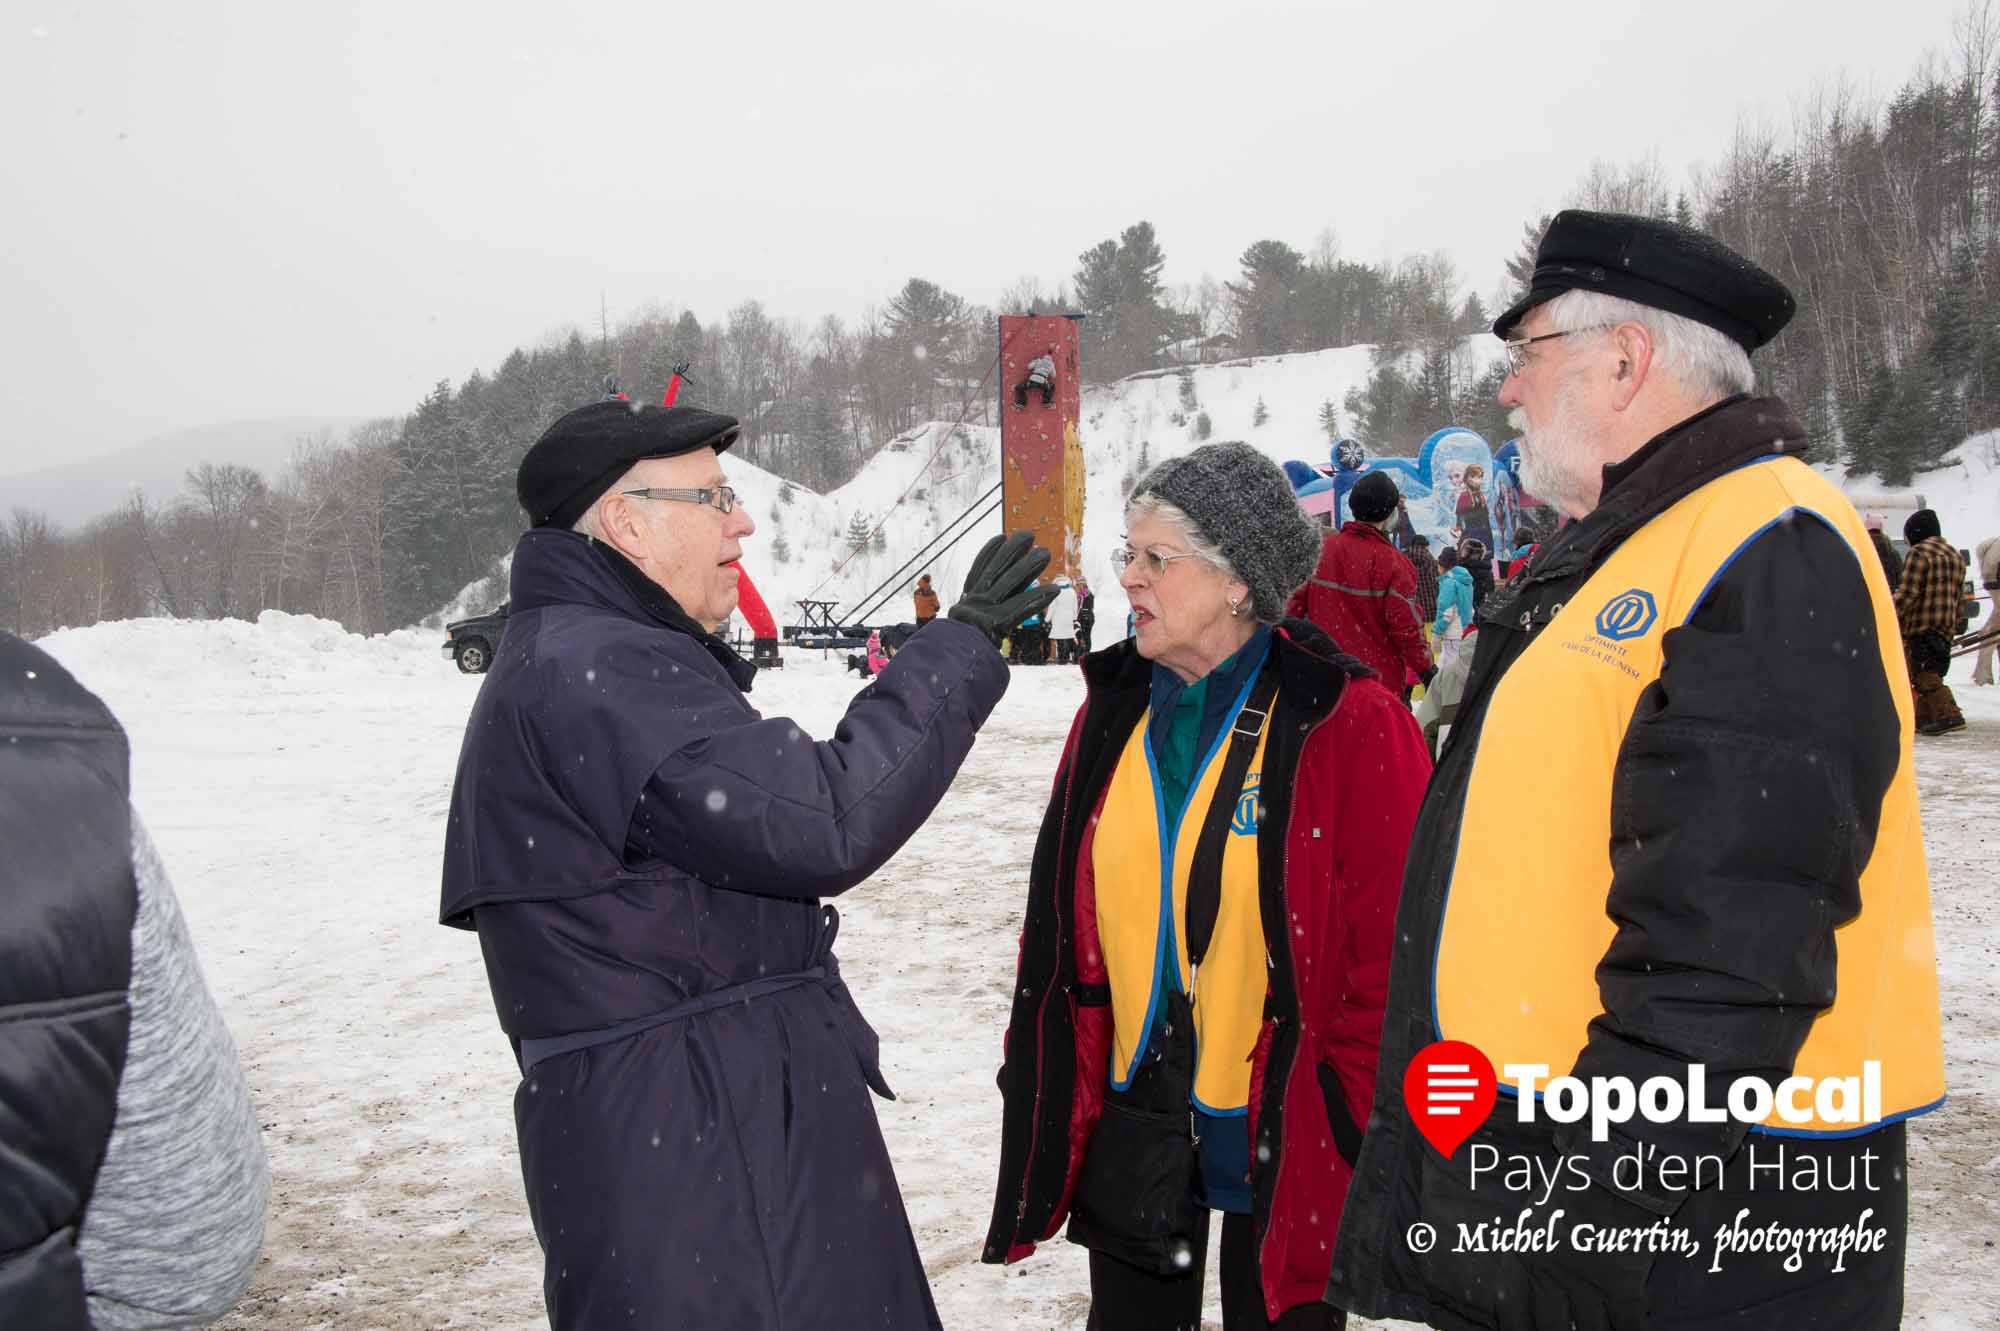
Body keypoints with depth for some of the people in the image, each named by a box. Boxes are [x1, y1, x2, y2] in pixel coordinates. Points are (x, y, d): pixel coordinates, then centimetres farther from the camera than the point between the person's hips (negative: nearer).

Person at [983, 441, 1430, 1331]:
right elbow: (1060, 929, 8)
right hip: (1131, 1120, 5)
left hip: (1283, 1136, -5)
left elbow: (1388, 960, -12)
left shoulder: (1349, 726, -14)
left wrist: (1355, 1123, -11)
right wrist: (1049, 1101, 8)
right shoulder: (1113, 714, 2)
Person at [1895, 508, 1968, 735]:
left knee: (1924, 674, -10)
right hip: (1947, 627, 9)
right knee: (1930, 673, 16)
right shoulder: (1956, 556, 18)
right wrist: (1956, 622, 27)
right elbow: (1959, 597, 22)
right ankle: (1924, 717, 18)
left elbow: (1907, 593, -16)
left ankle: (1948, 715, -19)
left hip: (1922, 625, -9)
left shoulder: (1919, 553, -10)